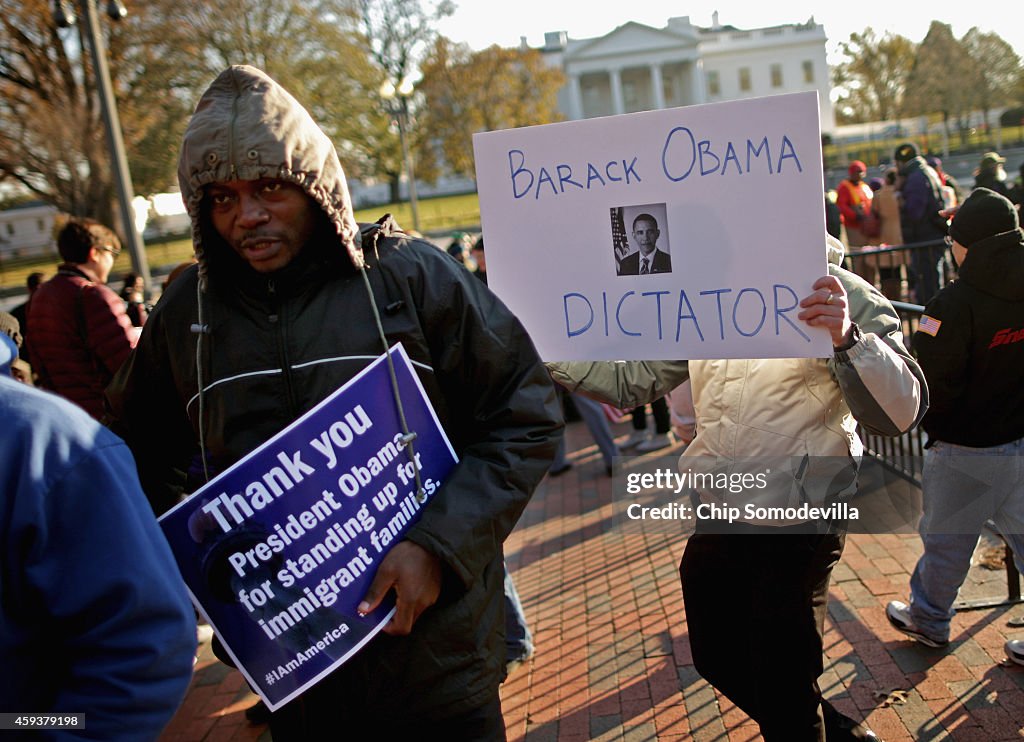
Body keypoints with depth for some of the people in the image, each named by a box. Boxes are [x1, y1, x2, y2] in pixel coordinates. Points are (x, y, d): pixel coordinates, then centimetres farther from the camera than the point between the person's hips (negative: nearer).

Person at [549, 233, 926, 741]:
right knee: (717, 659, 22)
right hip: (717, 518, 7)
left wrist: (847, 337, -39)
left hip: (796, 526, -7)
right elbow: (631, 379, 4)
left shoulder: (843, 296, -13)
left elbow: (902, 412, -22)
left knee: (783, 691, 6)